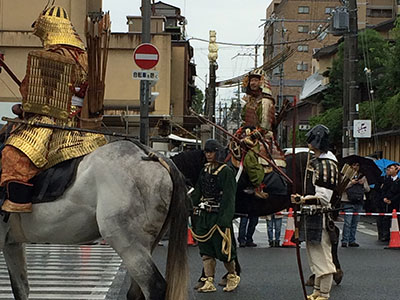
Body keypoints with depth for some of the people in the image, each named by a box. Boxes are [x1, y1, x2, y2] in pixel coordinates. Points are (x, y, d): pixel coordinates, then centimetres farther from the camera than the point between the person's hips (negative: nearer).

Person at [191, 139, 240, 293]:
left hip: (218, 216, -7)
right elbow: (196, 193, 19)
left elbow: (229, 198, -13)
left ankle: (232, 276, 21)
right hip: (203, 216, 7)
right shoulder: (204, 170, 14)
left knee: (222, 248, -1)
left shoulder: (226, 171, -8)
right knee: (206, 249, 4)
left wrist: (225, 219, -19)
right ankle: (209, 282, 9)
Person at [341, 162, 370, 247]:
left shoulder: (362, 177, 15)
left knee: (355, 222, 7)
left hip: (359, 202, 4)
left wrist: (363, 184, -2)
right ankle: (344, 241, -7)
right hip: (348, 202, -4)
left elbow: (368, 189, 16)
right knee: (347, 222, -10)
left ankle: (352, 241, 13)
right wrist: (351, 183, -15)